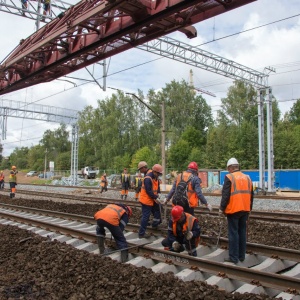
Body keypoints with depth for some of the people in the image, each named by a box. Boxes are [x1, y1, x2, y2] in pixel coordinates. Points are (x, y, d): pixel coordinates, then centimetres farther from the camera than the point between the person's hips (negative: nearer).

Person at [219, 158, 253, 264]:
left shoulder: (229, 177, -9)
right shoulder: (247, 178, 11)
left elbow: (225, 195, -13)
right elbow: (251, 195, 16)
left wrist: (222, 208, -6)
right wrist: (249, 208, 24)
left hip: (233, 210, -6)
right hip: (245, 210, 6)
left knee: (233, 233, 0)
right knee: (242, 232, 13)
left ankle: (234, 257, 3)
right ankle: (241, 256, 20)